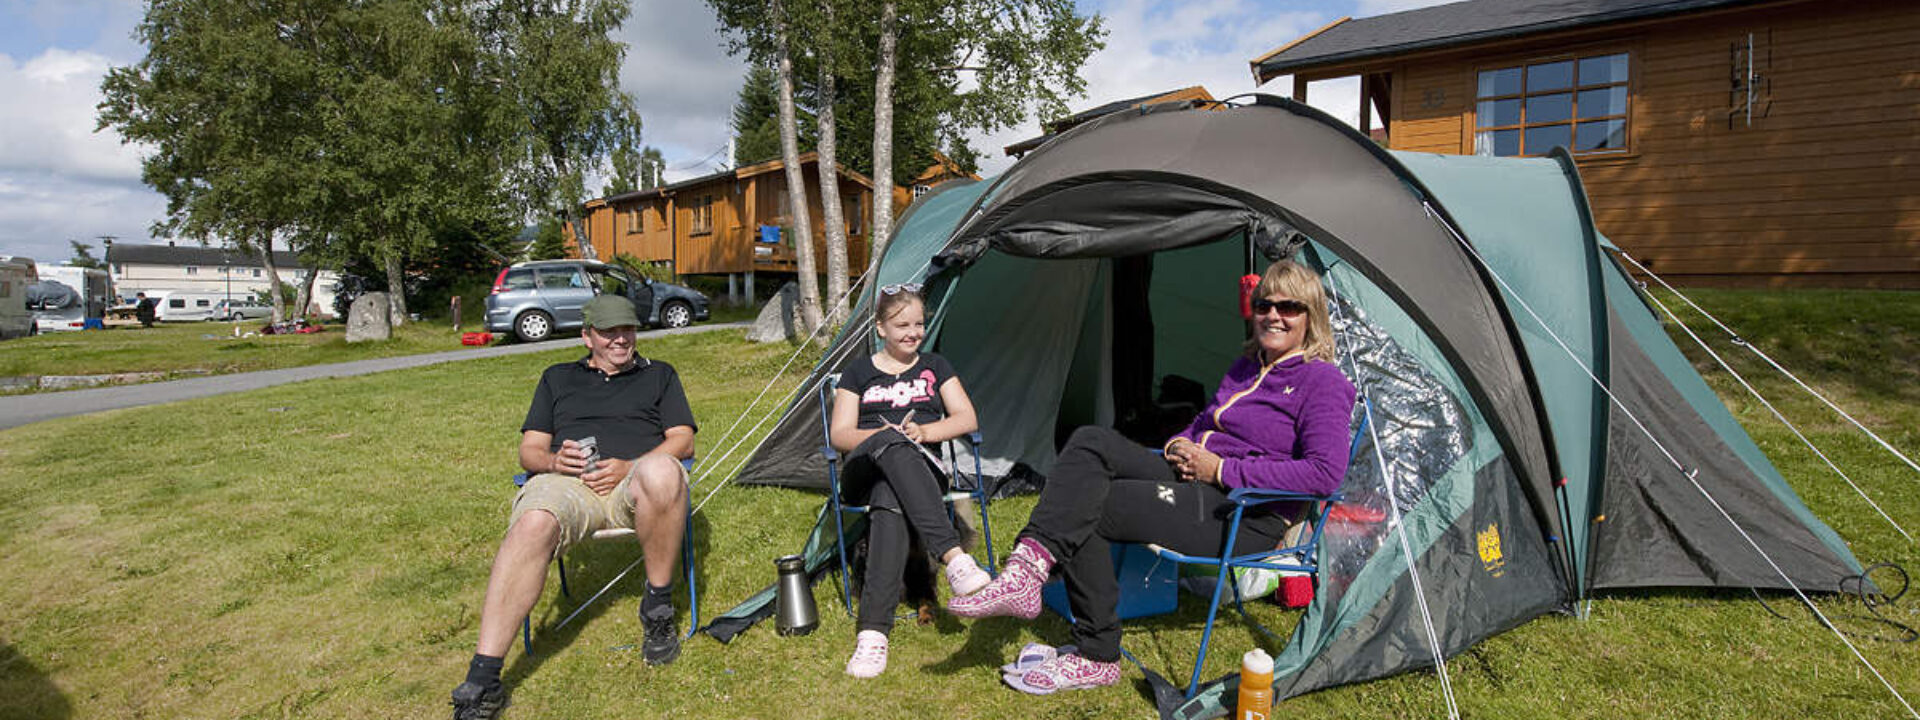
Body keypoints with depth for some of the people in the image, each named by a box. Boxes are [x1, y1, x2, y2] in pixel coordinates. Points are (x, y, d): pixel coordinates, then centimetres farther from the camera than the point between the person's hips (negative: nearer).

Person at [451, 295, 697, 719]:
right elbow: (529, 451, 21)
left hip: (633, 481, -1)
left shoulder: (659, 375, 23)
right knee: (532, 525, -36)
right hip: (567, 482, 1)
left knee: (662, 473, -41)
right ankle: (482, 683, -36)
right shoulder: (558, 378, 27)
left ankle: (657, 609, -21)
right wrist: (554, 461, -5)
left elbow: (683, 441, 11)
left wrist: (628, 467, -7)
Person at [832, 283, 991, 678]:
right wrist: (886, 435, -14)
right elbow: (840, 435, 7)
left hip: (920, 468, 1)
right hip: (865, 473, -1)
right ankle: (954, 557, -57)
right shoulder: (857, 372, 17)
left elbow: (967, 419, 10)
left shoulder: (935, 367, 21)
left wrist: (924, 431, -11)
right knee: (892, 445, -41)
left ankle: (874, 631, -53)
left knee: (890, 499, -41)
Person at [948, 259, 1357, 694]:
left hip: (1244, 518, -8)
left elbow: (1324, 474, -19)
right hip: (1195, 481, 8)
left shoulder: (1323, 382, -6)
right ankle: (1027, 568, -24)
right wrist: (1180, 445, 2)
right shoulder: (1245, 368, 19)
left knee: (1084, 512, -18)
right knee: (1090, 442, -15)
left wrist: (1223, 470, -17)